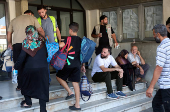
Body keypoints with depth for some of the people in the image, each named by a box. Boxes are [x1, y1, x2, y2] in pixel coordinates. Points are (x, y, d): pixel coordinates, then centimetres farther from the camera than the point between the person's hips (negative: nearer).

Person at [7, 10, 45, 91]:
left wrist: (9, 43, 33)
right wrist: (45, 37, 23)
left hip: (16, 44, 3)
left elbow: (9, 33, 20)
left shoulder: (14, 20, 23)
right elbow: (40, 30, 7)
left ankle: (20, 85, 7)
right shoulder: (32, 18, 14)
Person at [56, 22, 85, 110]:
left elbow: (60, 45, -21)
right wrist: (83, 65, 21)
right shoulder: (80, 40, 12)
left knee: (59, 77, 14)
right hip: (77, 64, 6)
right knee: (75, 83, 7)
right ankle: (77, 105, 8)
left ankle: (70, 92, 1)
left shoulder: (69, 38, -6)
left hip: (69, 63, -6)